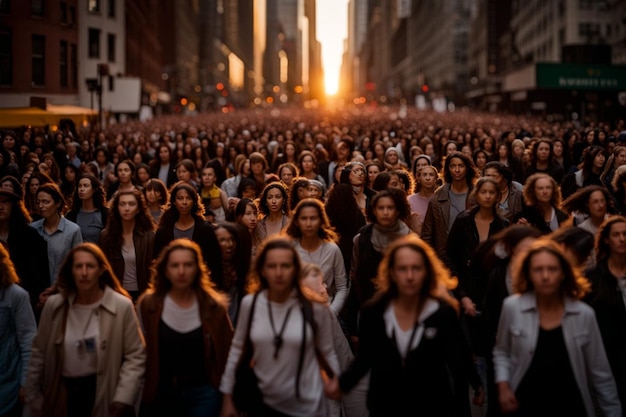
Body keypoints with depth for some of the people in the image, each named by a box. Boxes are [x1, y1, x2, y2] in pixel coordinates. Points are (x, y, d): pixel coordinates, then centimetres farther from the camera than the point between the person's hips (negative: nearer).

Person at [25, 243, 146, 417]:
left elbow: (135, 356, -10)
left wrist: (123, 399, -16)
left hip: (103, 394, -2)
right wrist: (32, 396, 6)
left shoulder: (122, 306, -12)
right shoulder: (54, 305, -3)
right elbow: (39, 353, 4)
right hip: (63, 392, 2)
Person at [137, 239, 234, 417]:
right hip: (160, 393, 1)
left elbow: (225, 351, 2)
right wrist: (143, 392, 2)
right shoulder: (148, 304, -5)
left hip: (203, 393, -1)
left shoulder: (214, 305, -6)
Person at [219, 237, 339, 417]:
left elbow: (328, 354, -2)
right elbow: (237, 349, 4)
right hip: (262, 403, 2)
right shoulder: (250, 303, -6)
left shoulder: (315, 306, -12)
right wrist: (227, 397, 6)